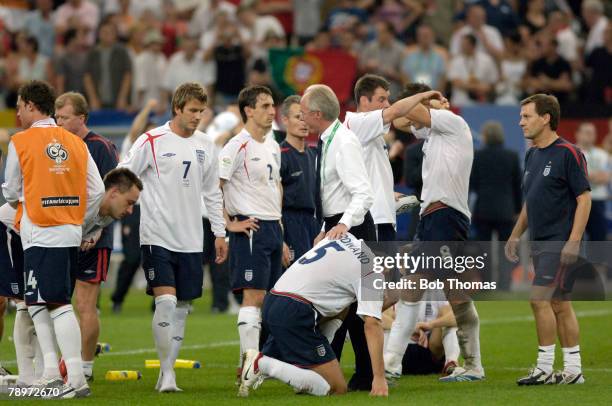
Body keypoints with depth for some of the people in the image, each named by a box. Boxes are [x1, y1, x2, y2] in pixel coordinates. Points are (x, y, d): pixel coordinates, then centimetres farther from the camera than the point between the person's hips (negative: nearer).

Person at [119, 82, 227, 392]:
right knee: (166, 300, -15)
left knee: (182, 307, 6)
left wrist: (220, 233, 16)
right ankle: (167, 373, -7)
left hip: (191, 240, 5)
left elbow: (212, 192, 19)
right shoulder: (152, 141, -6)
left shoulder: (204, 145, 10)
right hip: (157, 236, -5)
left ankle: (167, 371, 14)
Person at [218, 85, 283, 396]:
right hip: (250, 228, -9)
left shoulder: (273, 146, 16)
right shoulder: (238, 146, -11)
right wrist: (231, 224, -17)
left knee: (264, 300, 10)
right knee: (253, 297, -13)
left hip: (273, 228, 9)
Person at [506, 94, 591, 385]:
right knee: (559, 305, 9)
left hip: (560, 242, -8)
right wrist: (515, 236, 19)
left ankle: (545, 368, -8)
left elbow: (584, 198, -14)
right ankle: (573, 370, 12)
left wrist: (573, 241, -20)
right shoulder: (532, 155, 14)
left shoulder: (568, 153, -12)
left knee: (540, 299, -13)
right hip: (540, 241, 8)